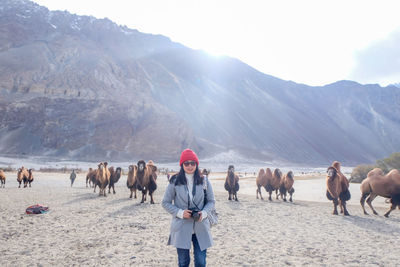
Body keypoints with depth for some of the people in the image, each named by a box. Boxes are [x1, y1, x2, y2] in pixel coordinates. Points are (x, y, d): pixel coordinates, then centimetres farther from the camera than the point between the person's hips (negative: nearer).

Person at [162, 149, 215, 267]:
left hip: (200, 227, 1)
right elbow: (165, 203, 2)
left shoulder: (204, 181, 2)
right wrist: (180, 212, -12)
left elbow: (211, 201, 9)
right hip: (181, 228, -1)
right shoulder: (175, 182, -2)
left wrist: (203, 213, -11)